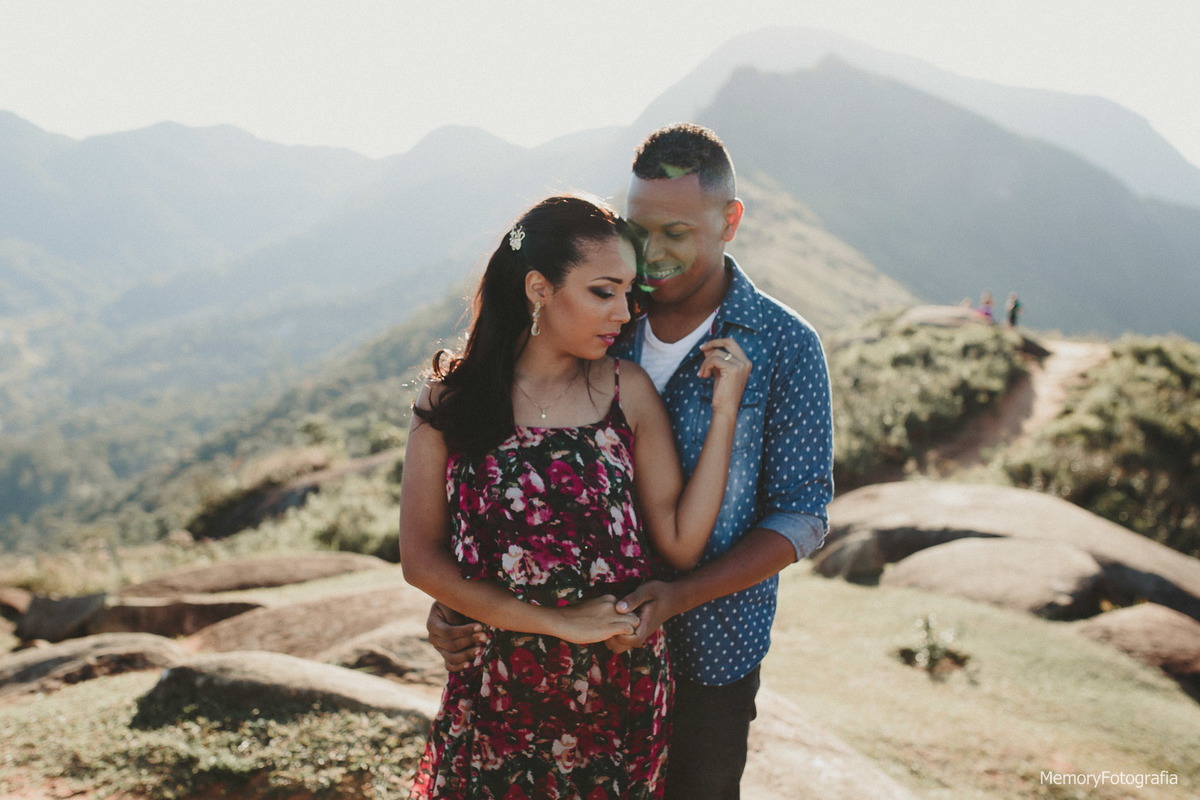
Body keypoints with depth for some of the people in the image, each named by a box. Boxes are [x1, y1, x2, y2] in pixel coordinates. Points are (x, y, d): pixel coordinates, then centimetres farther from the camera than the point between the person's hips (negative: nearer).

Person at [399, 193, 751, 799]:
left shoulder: (627, 391, -5)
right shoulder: (451, 397, -7)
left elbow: (681, 545, -8)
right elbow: (421, 559, -8)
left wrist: (724, 410, -12)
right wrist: (557, 623, -14)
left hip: (618, 689, 1)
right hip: (498, 690, -1)